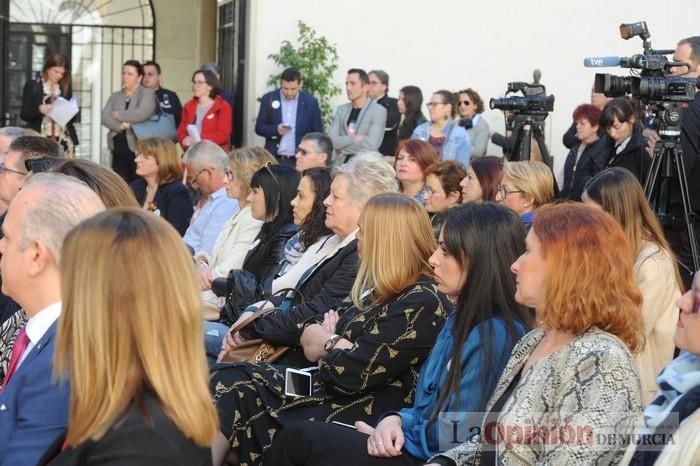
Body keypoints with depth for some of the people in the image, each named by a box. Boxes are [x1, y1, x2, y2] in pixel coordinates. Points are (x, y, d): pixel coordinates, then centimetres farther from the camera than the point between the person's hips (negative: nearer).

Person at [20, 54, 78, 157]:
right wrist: (39, 109, -17)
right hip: (40, 141, -3)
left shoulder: (66, 88, 13)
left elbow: (74, 117, 15)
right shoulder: (32, 86, 4)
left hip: (64, 141, 3)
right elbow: (24, 114, 0)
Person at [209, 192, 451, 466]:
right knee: (231, 381, -9)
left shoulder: (422, 302, -16)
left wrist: (328, 343, 0)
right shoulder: (378, 289, 15)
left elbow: (352, 374, -21)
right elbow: (309, 335, 13)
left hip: (359, 419, -9)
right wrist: (338, 346, -9)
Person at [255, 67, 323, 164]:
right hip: (274, 159, 1)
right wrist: (275, 129, -16)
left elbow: (318, 134, 4)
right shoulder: (268, 99, 1)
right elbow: (259, 127, 3)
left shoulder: (311, 102, 1)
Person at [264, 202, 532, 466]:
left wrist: (391, 431, -4)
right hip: (412, 444, 9)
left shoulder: (497, 335, -19)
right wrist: (395, 420, -5)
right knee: (298, 437, -4)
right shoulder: (459, 321, 13)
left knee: (298, 441, -12)